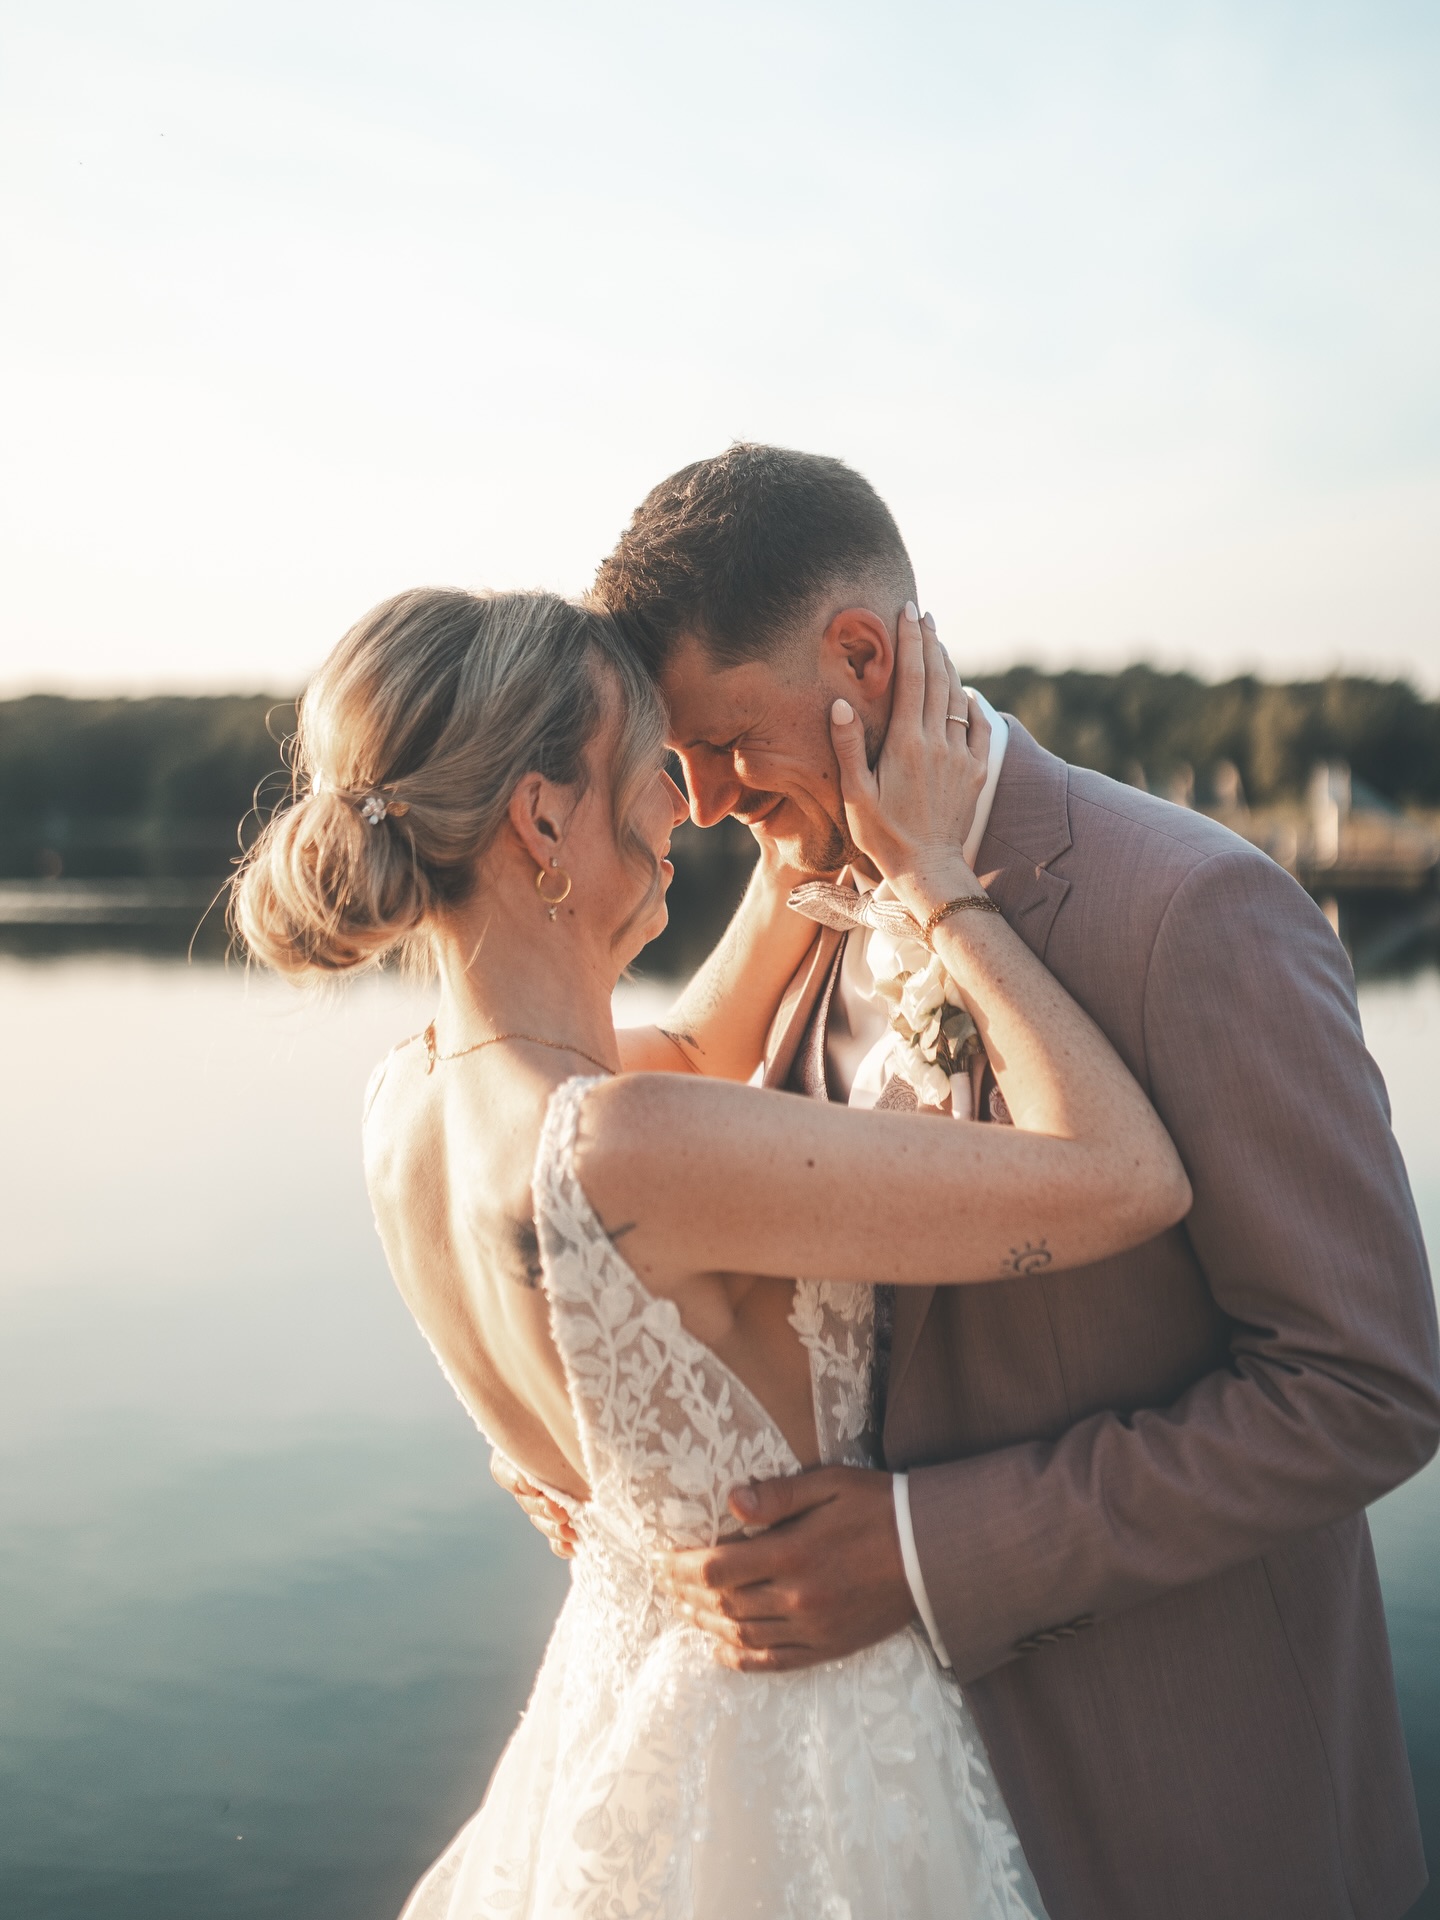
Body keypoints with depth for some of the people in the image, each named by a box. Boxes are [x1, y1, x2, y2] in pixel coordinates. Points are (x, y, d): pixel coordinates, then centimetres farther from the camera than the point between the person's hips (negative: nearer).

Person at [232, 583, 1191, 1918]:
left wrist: (825, 816, 5)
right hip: (801, 1764, -7)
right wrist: (933, 875, -21)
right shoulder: (627, 1153, -34)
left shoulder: (407, 1102, -8)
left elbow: (702, 1053, 12)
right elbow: (1129, 1178, -30)